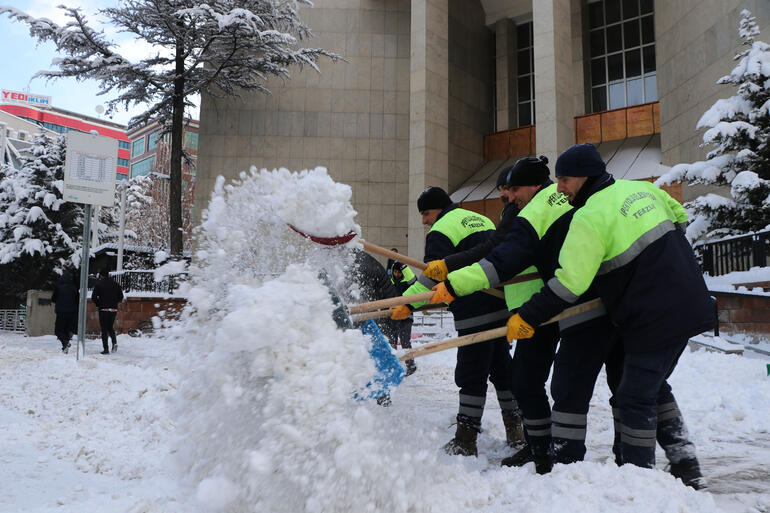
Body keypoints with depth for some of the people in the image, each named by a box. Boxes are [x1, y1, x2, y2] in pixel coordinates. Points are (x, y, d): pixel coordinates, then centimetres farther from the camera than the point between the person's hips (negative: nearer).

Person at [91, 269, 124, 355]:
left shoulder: (98, 284, -4)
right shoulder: (115, 284, 7)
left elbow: (93, 297, -9)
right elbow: (121, 297, 6)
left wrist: (98, 304, 7)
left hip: (103, 309, -3)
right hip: (114, 309, 3)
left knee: (104, 329, 3)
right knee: (110, 327, 18)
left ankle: (106, 349, 0)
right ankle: (114, 342, -5)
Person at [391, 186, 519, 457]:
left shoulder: (441, 231, -7)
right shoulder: (482, 220, 19)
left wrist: (408, 302, -19)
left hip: (475, 313, -8)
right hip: (502, 305, 9)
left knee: (471, 375, -5)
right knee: (501, 366, 17)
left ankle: (466, 440, 0)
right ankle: (515, 429, 27)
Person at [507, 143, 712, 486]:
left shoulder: (589, 217, -17)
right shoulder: (641, 189, 9)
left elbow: (570, 283, -22)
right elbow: (679, 218, 25)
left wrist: (528, 317, -15)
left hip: (654, 319, -9)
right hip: (690, 303, 9)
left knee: (634, 398, 1)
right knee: (654, 386, 21)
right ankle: (685, 463, 25)